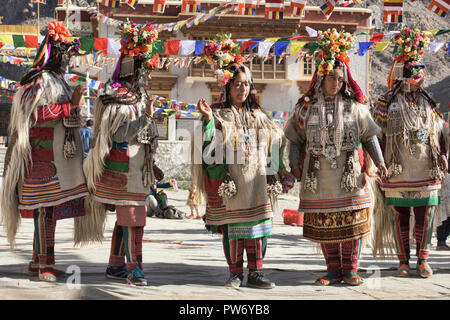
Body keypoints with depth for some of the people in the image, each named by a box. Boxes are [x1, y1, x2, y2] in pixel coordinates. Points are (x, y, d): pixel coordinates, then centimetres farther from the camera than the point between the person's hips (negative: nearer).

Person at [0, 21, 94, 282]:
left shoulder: (56, 80, 21)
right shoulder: (39, 80, -7)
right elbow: (38, 113, -18)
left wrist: (74, 103, 12)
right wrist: (70, 106, -18)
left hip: (58, 156, 9)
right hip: (44, 155, -9)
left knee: (50, 207, 9)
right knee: (46, 207, -10)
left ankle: (39, 262, 13)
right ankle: (44, 264, -9)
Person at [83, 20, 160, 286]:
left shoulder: (138, 98, 17)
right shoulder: (118, 98, -12)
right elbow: (119, 133, -19)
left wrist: (149, 166, 25)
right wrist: (146, 117, -24)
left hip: (136, 167, 9)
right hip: (124, 168, -9)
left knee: (125, 218, 10)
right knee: (132, 218, -10)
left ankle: (116, 266, 16)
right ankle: (134, 268, -7)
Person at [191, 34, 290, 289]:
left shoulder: (258, 117, 14)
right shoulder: (219, 115, 2)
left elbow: (277, 142, 21)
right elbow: (209, 148, -9)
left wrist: (282, 168, 13)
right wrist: (208, 120, -23)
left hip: (255, 182, 3)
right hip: (228, 182, -3)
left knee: (257, 226, 0)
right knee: (231, 228, -1)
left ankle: (256, 273, 6)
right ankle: (236, 273, 9)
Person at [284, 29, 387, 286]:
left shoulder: (354, 106, 5)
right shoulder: (306, 106, 6)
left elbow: (369, 135, 6)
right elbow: (295, 139, 10)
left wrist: (379, 160, -5)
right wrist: (294, 164, -2)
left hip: (349, 175, 0)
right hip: (318, 176, 1)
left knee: (352, 222, -2)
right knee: (324, 225, 3)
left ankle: (350, 270, 8)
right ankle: (333, 270, 13)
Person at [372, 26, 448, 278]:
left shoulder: (428, 103, 11)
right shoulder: (387, 103, 2)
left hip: (426, 172, 2)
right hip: (397, 172, -2)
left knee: (425, 216, 3)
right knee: (400, 217, 3)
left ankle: (423, 259, 14)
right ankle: (404, 261, 13)